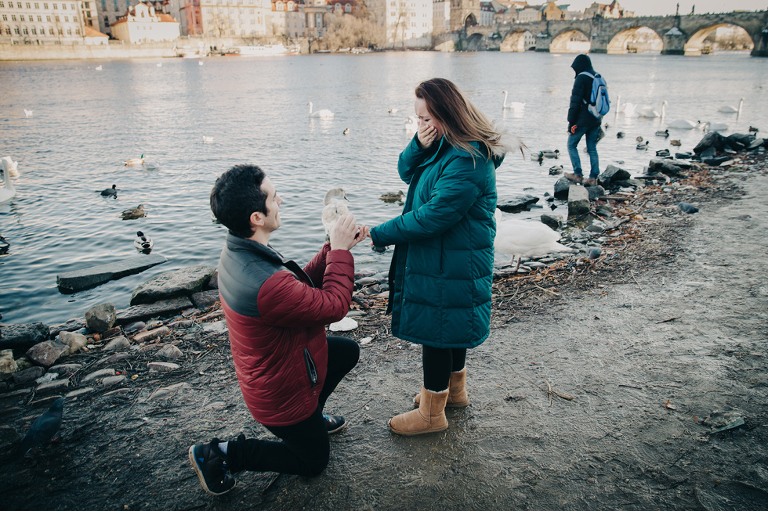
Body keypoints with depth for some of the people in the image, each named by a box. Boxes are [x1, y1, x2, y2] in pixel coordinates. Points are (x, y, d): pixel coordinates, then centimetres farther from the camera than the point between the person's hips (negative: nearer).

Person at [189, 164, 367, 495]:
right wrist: (340, 250, -18)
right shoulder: (266, 283, -42)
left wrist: (335, 248, -10)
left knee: (349, 351, 24)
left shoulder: (238, 253, -10)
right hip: (281, 392, -8)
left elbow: (304, 282, 0)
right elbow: (334, 306, -28)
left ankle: (311, 416, 37)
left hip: (270, 366, 8)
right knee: (313, 461, 17)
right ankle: (220, 455, 13)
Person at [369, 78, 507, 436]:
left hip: (451, 268, -10)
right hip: (445, 259, 10)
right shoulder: (444, 144, 4)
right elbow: (406, 172, 9)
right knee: (449, 326, 23)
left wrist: (378, 235, -21)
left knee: (436, 331, 3)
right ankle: (455, 389, 44)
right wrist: (420, 145, -12)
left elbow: (431, 217, -28)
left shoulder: (469, 161, -26)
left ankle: (431, 413, 22)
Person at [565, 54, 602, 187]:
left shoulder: (581, 78, -11)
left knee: (571, 145, 6)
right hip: (595, 120, 8)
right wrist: (598, 119, 19)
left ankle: (578, 174, 2)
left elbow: (575, 102, -15)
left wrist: (571, 122, -11)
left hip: (582, 120, -7)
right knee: (592, 148, 10)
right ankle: (593, 177, 8)